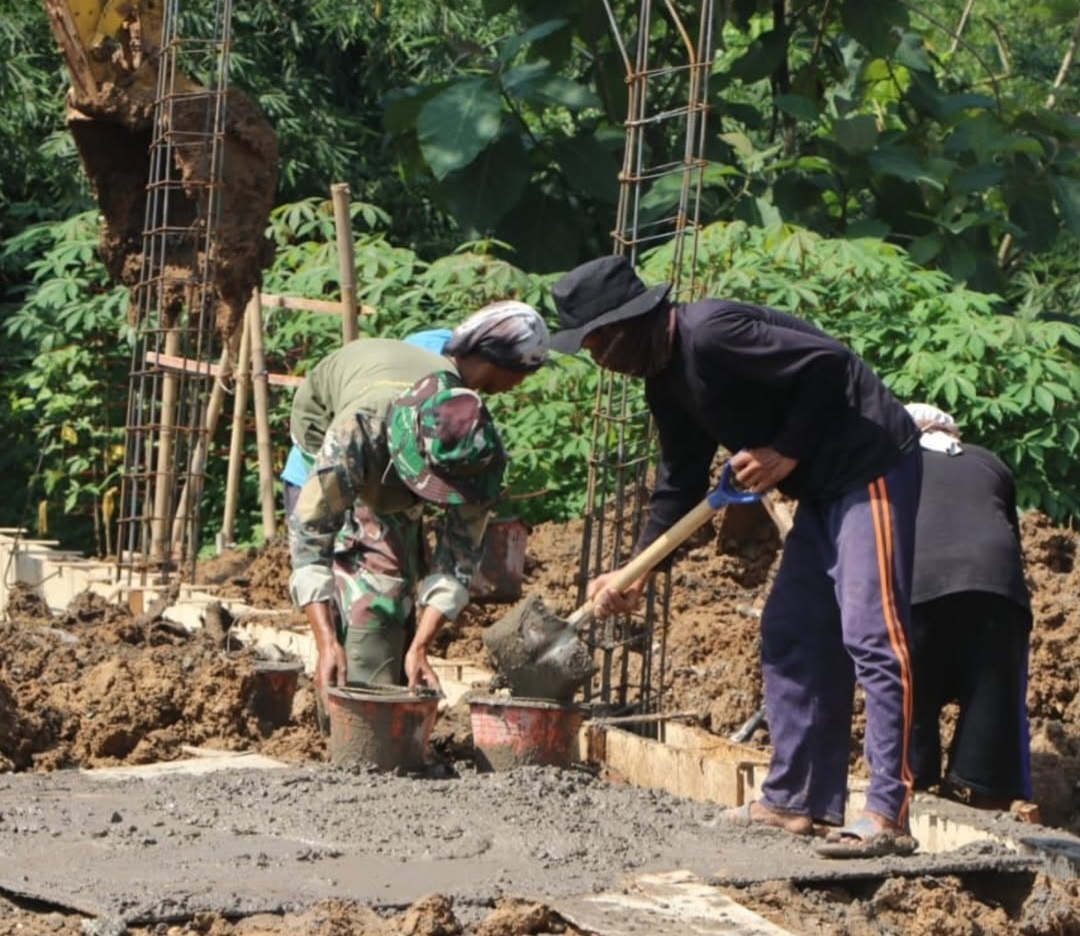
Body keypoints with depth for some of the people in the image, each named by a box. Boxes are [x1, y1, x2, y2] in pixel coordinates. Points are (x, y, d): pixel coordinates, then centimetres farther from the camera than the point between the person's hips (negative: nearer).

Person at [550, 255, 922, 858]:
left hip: (871, 467, -11)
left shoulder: (711, 334, -21)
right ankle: (797, 800, 19)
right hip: (823, 488, 11)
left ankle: (889, 818, -17)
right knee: (792, 636, 12)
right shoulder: (667, 380, 10)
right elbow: (681, 482, 19)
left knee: (872, 636, -14)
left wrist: (786, 452, -18)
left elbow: (828, 363, -23)